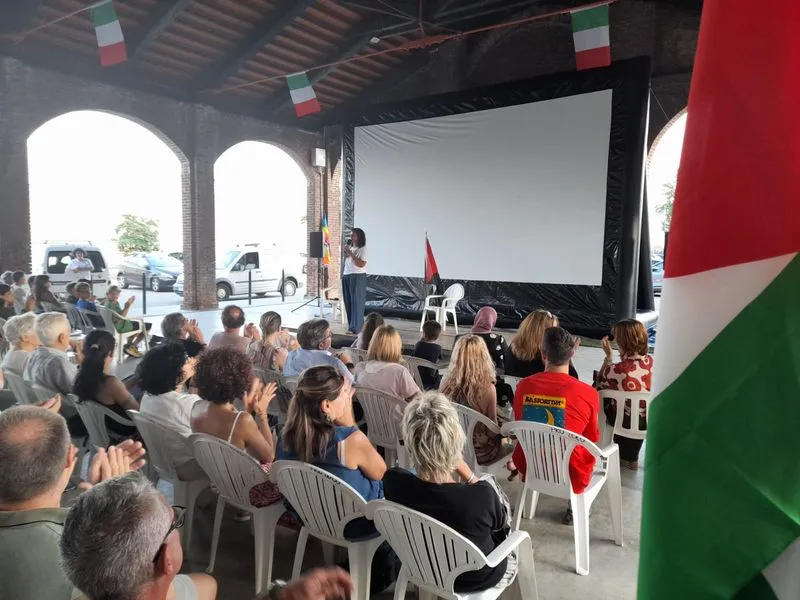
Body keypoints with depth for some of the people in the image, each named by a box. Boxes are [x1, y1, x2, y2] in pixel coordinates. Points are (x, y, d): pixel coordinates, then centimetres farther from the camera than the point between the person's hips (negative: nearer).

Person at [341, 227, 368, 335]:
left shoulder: (363, 249, -7)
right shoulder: (349, 247, 13)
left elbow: (361, 264, -17)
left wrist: (350, 253, -16)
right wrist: (345, 253, 2)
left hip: (358, 277, -7)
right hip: (346, 276, 7)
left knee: (356, 302, -6)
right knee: (348, 302, 9)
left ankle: (355, 327, -4)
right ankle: (351, 325, 19)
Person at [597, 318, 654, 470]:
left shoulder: (615, 370, -33)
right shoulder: (651, 361, -18)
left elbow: (598, 386, -10)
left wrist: (608, 356, -13)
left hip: (624, 422, -4)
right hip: (650, 421, 4)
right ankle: (631, 457, 56)